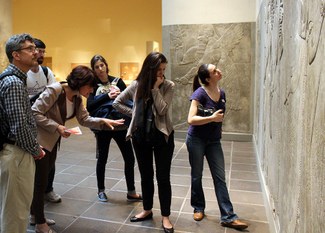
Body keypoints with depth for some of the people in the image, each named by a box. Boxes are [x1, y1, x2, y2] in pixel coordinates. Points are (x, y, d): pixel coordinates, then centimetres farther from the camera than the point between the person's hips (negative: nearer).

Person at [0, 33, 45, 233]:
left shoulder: (16, 79, 13)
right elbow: (19, 126, -24)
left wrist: (35, 147, 11)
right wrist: (36, 150, -10)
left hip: (19, 152, 10)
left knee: (19, 207, 22)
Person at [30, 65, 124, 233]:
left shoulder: (77, 97, 1)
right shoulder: (54, 90, -23)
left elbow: (84, 119, 3)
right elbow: (34, 113, -23)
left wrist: (104, 121, -10)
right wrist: (57, 127, -27)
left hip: (53, 141, 8)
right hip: (39, 141, -8)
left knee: (41, 180, 19)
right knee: (40, 181, 2)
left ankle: (35, 215, 37)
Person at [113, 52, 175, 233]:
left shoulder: (169, 86, -5)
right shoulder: (136, 85, 1)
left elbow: (162, 110, -17)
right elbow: (117, 103, 8)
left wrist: (155, 88, -16)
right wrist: (134, 113, 0)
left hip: (162, 136, -2)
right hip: (141, 136, 3)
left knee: (163, 177, 3)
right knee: (146, 175, 15)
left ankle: (165, 216, 17)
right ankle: (147, 210, 32)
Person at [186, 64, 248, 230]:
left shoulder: (222, 93, 2)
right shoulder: (200, 93, -17)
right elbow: (191, 119, -25)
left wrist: (219, 126, 13)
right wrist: (212, 118, -24)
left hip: (214, 141, 5)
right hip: (196, 140, -5)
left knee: (220, 178, 3)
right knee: (197, 176, 11)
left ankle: (228, 217, 10)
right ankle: (198, 208, 31)